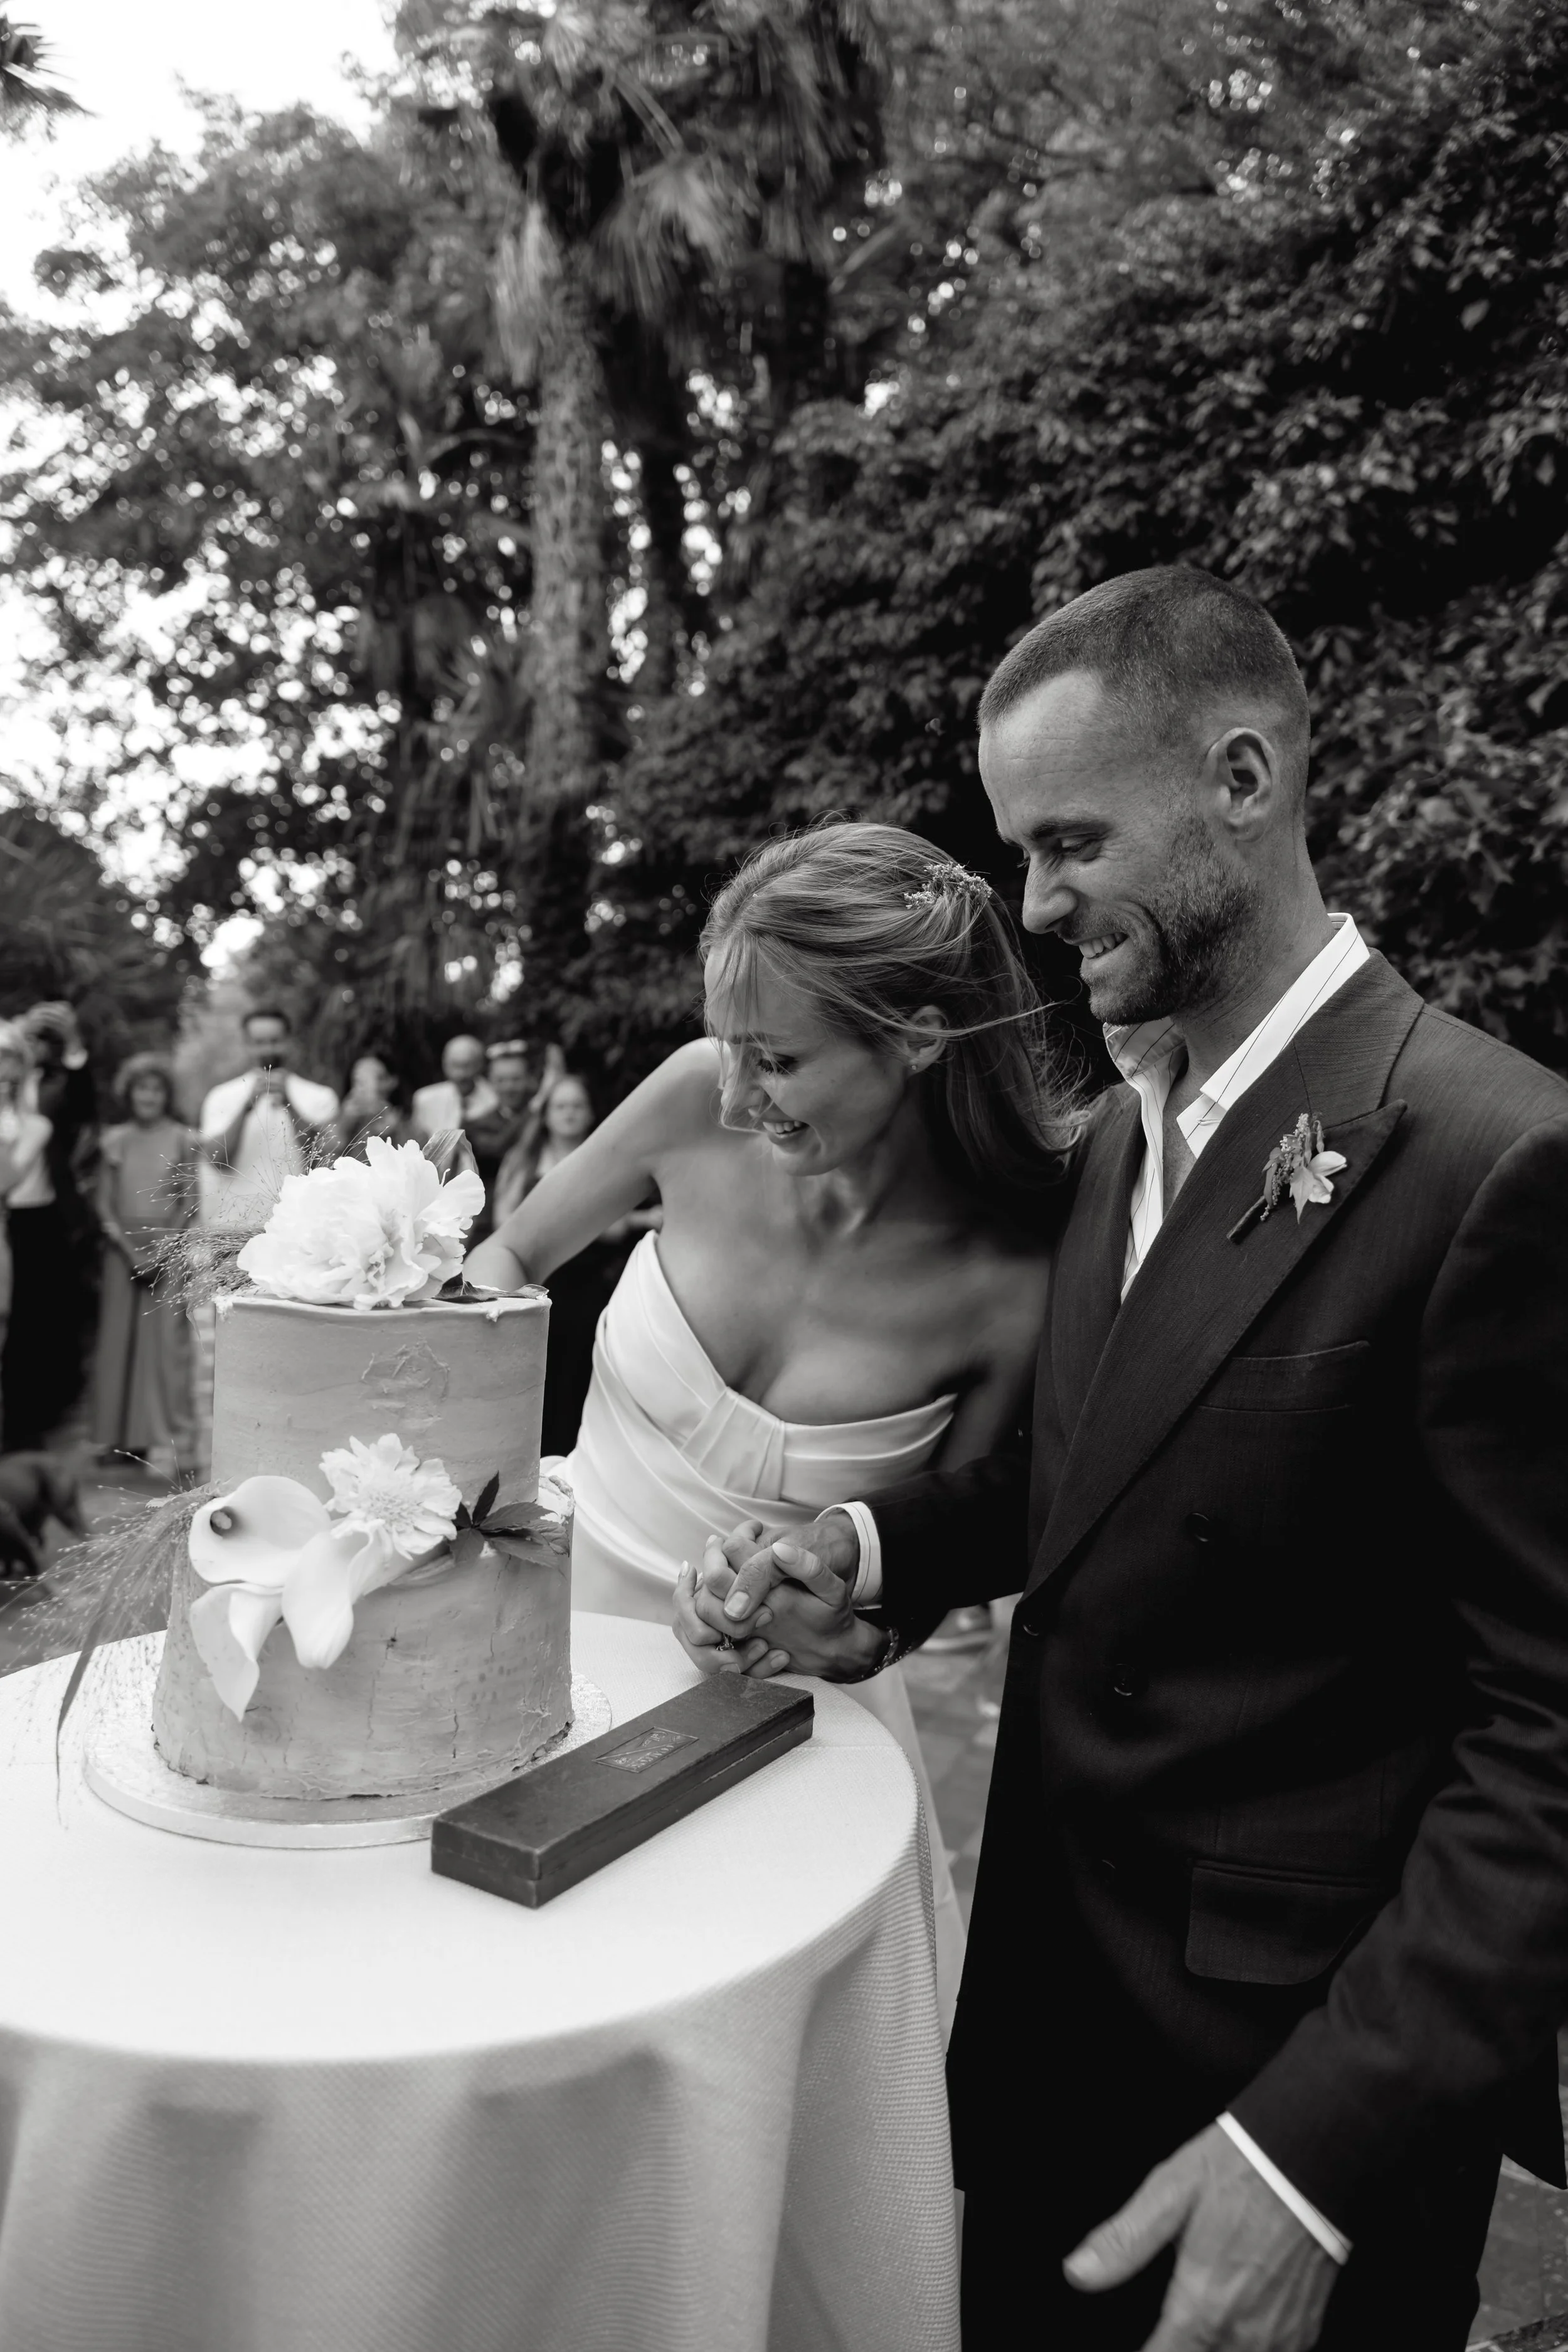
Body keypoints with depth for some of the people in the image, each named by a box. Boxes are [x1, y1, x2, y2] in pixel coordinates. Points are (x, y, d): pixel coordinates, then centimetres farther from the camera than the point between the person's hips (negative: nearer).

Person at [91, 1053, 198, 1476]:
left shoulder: (183, 1140, 1)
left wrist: (162, 1248, -11)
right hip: (124, 1251, 3)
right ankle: (119, 1434, 14)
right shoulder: (115, 1140, 9)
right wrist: (127, 1245, -7)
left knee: (166, 1342, -6)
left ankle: (168, 1443, -4)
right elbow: (105, 1203, 7)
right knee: (119, 1340, 5)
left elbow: (190, 1202, -2)